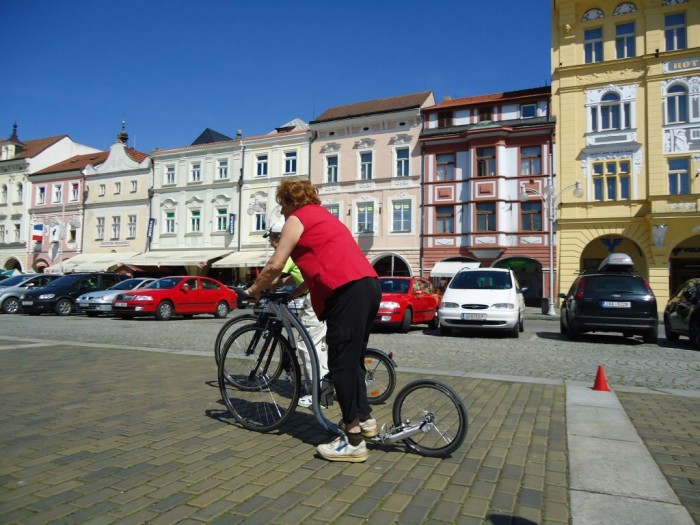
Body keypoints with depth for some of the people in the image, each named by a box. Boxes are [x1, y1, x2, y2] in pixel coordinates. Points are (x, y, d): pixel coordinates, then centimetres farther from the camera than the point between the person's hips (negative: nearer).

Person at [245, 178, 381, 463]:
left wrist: (254, 290, 15)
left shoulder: (296, 219, 3)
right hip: (368, 285, 9)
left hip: (348, 291, -9)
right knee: (352, 358, 19)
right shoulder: (323, 216, 29)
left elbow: (275, 265, -1)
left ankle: (353, 441, 2)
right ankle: (365, 418, 30)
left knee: (341, 363, -4)